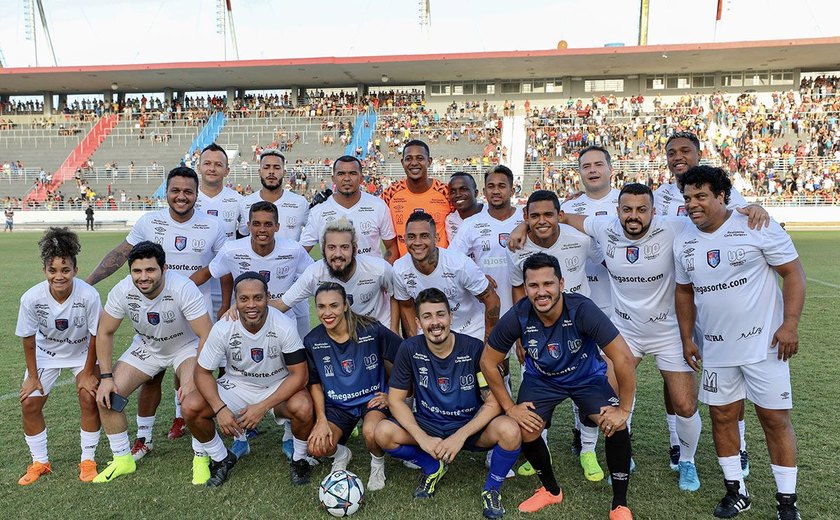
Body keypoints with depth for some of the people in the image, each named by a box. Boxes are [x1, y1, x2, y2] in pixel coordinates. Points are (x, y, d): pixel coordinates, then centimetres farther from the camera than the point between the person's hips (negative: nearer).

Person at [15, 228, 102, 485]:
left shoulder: (89, 295, -33)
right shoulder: (31, 298, -27)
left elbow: (95, 336, -19)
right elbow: (28, 339, -11)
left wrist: (87, 372, -12)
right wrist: (32, 376, -4)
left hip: (83, 352, -2)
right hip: (46, 353, 2)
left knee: (89, 399, -15)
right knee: (29, 403, -3)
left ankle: (88, 460, 6)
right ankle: (40, 462, 18)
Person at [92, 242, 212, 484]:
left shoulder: (183, 288, -34)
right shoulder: (122, 291, -21)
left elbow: (206, 336, -31)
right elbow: (104, 333, -5)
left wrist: (194, 379, -36)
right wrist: (106, 377, -9)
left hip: (186, 346, -4)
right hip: (145, 347, 5)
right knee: (105, 396, -6)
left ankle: (201, 458, -5)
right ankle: (122, 459, 17)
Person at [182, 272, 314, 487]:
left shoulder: (284, 326, -25)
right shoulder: (223, 328, -19)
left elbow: (299, 375, -21)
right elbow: (202, 372, -9)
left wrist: (263, 407, -28)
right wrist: (220, 408, -25)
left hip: (278, 387, -2)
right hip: (237, 385, 3)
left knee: (303, 408, -33)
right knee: (191, 407, -19)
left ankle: (299, 460, 0)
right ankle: (221, 459, 9)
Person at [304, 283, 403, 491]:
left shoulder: (372, 330, -18)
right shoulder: (312, 341, -8)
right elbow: (315, 383, 3)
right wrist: (321, 420, -6)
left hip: (372, 399, -3)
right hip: (337, 404, 3)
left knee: (371, 433, -34)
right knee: (317, 448, -21)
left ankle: (378, 464, 4)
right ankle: (341, 454, 18)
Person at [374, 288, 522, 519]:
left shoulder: (475, 348, -16)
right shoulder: (410, 349, -11)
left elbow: (493, 402, -14)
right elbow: (396, 399, -7)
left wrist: (461, 435, -25)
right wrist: (422, 438, -20)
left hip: (471, 427, -2)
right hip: (428, 426, 2)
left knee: (509, 430, -32)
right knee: (384, 433, -24)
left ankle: (492, 489, 0)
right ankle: (432, 468, 7)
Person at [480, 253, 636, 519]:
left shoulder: (582, 309, -34)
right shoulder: (517, 317, -28)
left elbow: (624, 358, -29)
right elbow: (488, 362, -13)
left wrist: (624, 409, -24)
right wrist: (510, 408, -11)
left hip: (587, 376, -1)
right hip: (540, 379, 2)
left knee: (616, 426, -22)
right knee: (525, 432, -13)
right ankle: (551, 490, 19)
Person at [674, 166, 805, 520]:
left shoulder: (756, 226, -11)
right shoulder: (683, 243, 4)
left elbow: (792, 272, -9)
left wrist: (790, 324, -17)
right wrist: (687, 338, 11)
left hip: (764, 344, -4)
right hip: (716, 348, 5)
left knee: (775, 418, 3)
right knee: (722, 416, 10)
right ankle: (736, 491, 27)